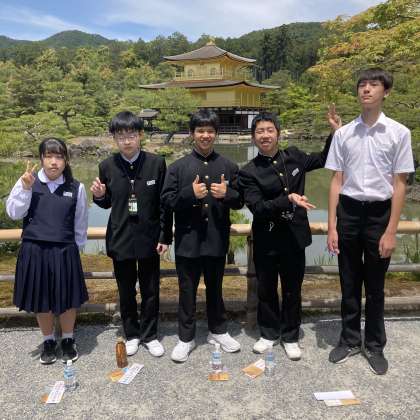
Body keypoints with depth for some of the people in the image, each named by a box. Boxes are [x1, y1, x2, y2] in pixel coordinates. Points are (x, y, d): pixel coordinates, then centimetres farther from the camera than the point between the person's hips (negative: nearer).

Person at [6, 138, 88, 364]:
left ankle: (68, 340, 34)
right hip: (34, 251, 1)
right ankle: (48, 341, 35)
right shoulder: (27, 182, -3)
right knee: (41, 300, 14)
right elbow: (14, 213, -6)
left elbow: (80, 223, 6)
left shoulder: (76, 187, -3)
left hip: (64, 252, 0)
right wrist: (25, 188, -17)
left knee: (67, 299, 11)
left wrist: (74, 248, 9)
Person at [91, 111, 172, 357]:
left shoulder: (156, 163, -7)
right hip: (120, 238, 1)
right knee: (126, 292, 13)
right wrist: (99, 195, -16)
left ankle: (149, 335, 29)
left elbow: (164, 203, -3)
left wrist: (166, 236, -3)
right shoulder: (107, 166, -3)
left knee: (151, 291, 11)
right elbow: (107, 204, 7)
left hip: (149, 237, -1)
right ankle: (132, 334, 32)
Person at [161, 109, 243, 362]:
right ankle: (186, 338, 24)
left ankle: (218, 331, 34)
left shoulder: (229, 166, 4)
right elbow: (167, 201, -5)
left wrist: (227, 194, -16)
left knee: (215, 288, 17)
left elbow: (240, 201, 5)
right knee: (187, 291, 9)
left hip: (217, 239, 1)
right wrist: (190, 193, -20)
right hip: (188, 239, -1)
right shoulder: (179, 167, 0)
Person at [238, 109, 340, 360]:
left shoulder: (294, 157, 1)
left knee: (292, 290, 13)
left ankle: (290, 336, 32)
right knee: (266, 290, 14)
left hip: (294, 237, 2)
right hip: (266, 240, -1)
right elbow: (257, 208, -17)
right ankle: (269, 333, 35)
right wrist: (289, 199, -28)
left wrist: (336, 132, 5)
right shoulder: (249, 172, -8)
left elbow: (324, 160, 17)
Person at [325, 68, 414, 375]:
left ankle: (374, 345, 29)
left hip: (379, 213, -2)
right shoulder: (343, 134, 1)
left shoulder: (399, 133, -5)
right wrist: (332, 226, 0)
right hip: (348, 212, 2)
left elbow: (399, 185, -4)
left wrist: (391, 232, -8)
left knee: (375, 286, 11)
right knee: (349, 284, 12)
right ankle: (350, 340, 30)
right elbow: (337, 182, 3)